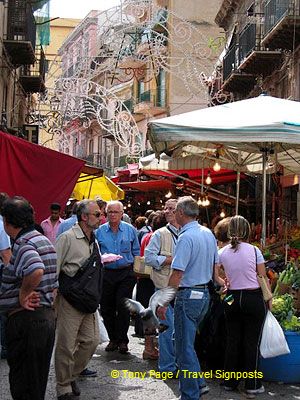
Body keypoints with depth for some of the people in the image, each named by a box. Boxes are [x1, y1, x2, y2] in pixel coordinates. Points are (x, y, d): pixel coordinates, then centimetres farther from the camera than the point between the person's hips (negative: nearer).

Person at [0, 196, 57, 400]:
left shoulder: (23, 243, -16)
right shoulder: (45, 240, 13)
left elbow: (36, 270, -35)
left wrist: (22, 295, -21)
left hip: (25, 318, -9)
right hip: (48, 314, 9)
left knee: (22, 383, 1)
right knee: (39, 376, 19)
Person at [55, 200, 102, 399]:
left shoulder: (93, 241, 13)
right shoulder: (67, 238, -12)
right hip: (70, 300, -7)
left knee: (91, 340, 8)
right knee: (66, 345, 1)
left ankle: (72, 375, 28)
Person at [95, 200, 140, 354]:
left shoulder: (130, 230, 4)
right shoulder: (100, 231, 5)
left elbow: (136, 252, 10)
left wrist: (135, 271, 3)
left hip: (126, 273, -2)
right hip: (106, 273, 2)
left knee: (123, 307, -6)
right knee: (106, 308, 5)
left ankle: (122, 340, 5)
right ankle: (113, 339, 19)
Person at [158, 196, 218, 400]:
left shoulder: (186, 237, -19)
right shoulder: (208, 233, 8)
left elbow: (177, 275, -21)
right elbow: (216, 265, 16)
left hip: (188, 295, -9)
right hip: (205, 294, 9)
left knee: (185, 349, 1)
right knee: (185, 341, 22)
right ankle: (199, 383, 25)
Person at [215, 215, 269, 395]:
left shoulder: (223, 252, -1)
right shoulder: (254, 251, -9)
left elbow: (215, 276, 2)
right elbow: (263, 279, -5)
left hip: (232, 298, 3)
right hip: (253, 298, -3)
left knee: (233, 340, 12)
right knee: (252, 342, 4)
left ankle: (230, 382, 21)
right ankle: (253, 385, 10)